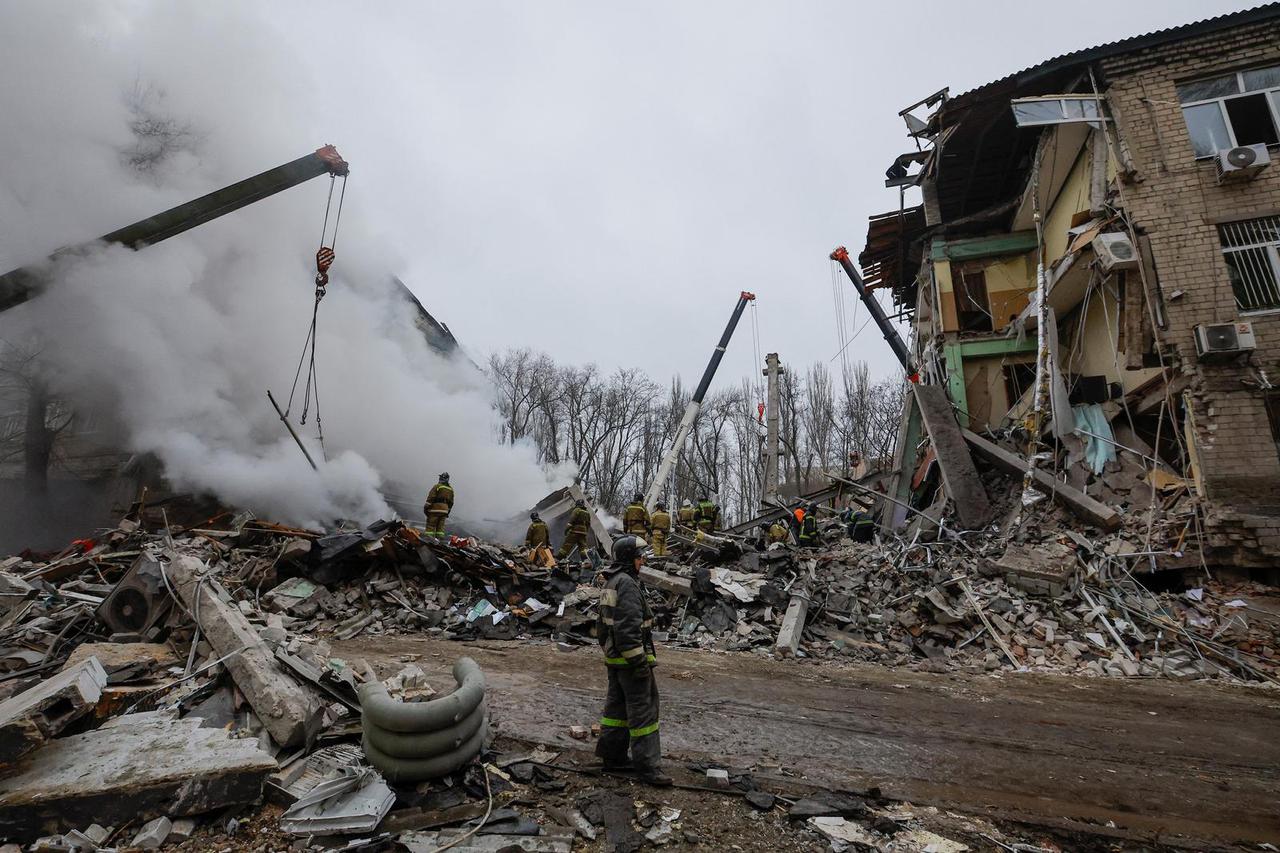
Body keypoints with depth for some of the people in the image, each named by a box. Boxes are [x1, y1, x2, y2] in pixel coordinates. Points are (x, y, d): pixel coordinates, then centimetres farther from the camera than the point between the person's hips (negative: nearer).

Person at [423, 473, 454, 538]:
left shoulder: (437, 486, -4)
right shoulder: (451, 489, 15)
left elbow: (430, 498, -10)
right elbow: (451, 502, 16)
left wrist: (426, 507, -5)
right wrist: (448, 512, 22)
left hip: (435, 509, -5)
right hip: (444, 511, 6)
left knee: (430, 526, -4)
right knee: (441, 527, 7)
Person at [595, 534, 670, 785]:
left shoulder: (611, 582, 13)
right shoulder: (627, 584, -21)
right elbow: (629, 627, -26)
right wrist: (639, 661, -23)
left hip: (614, 657, 10)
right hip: (630, 658, -10)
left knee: (617, 705, 18)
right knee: (643, 710, -2)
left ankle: (612, 755, 29)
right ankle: (647, 766, 5)